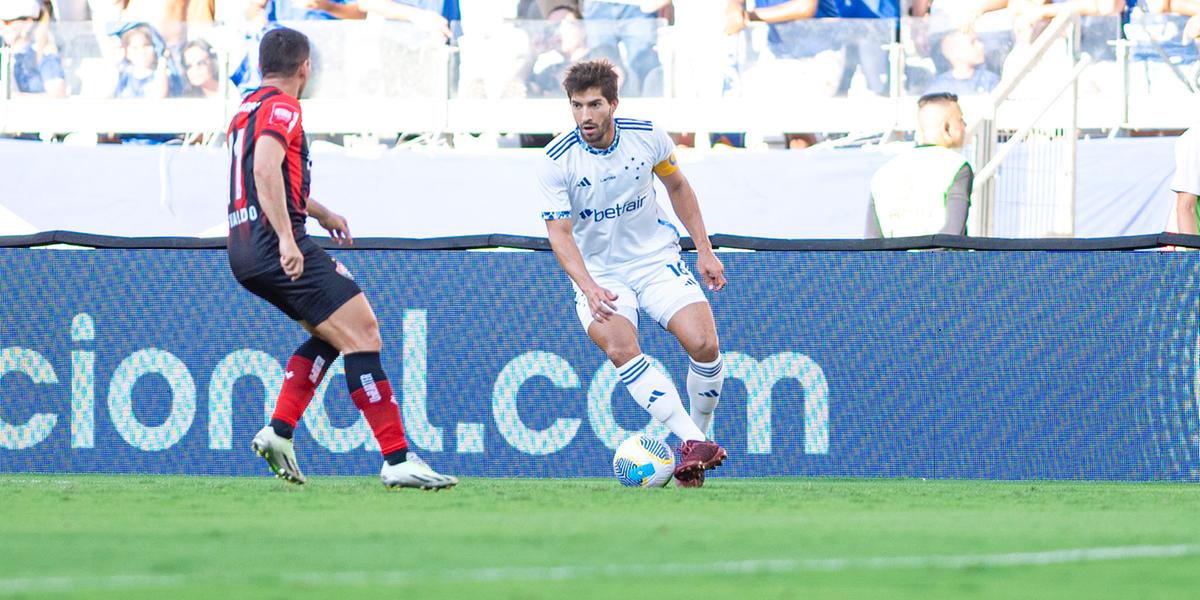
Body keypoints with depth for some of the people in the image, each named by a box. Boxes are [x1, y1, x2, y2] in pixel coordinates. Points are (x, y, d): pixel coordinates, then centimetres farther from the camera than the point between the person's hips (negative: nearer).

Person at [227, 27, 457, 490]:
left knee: (331, 335, 21)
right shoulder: (282, 108, -8)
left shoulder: (246, 110, 23)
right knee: (361, 333, -11)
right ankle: (397, 460, -17)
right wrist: (286, 239, -30)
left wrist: (321, 213, 49)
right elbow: (265, 169, -25)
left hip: (245, 252, 10)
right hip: (278, 248, -10)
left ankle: (279, 431, 9)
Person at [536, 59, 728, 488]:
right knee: (620, 348, -31)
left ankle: (700, 435, 6)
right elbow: (559, 234, -18)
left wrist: (704, 250, 10)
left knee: (703, 344, -19)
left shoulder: (646, 137, -7)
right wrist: (589, 288, -34)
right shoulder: (556, 161, -15)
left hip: (657, 260, 2)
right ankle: (692, 442, -35)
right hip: (598, 273, -2)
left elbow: (677, 186, 11)